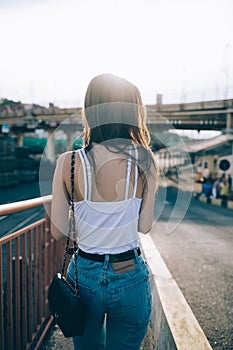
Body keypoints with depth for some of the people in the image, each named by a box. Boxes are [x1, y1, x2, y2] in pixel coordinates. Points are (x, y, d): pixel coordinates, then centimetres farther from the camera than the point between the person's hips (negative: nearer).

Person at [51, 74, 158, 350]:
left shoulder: (68, 162, -15)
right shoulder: (144, 160, -14)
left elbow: (58, 231, -7)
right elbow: (145, 226, -7)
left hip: (83, 275, 1)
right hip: (130, 277, 0)